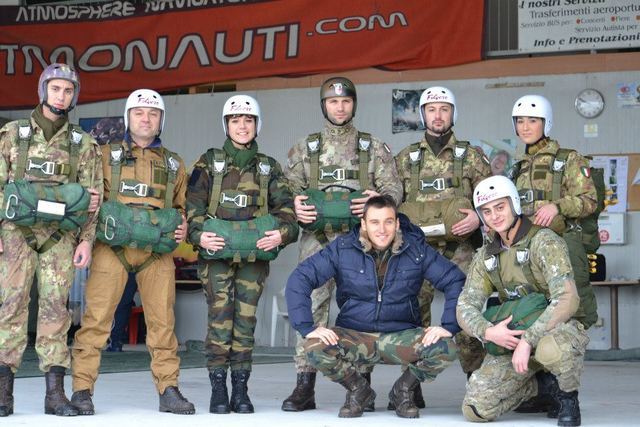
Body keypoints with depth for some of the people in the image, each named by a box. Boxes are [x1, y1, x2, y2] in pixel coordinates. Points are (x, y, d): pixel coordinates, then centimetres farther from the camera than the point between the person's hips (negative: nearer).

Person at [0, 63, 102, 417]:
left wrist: (86, 239, -1)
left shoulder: (83, 144, 11)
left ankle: (55, 391, -1)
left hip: (61, 235, 1)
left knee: (55, 306, -2)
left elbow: (92, 197, 9)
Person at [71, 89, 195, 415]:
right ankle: (82, 389, -4)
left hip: (157, 252, 2)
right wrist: (94, 218, -10)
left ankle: (169, 390, 7)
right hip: (112, 247, -2)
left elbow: (182, 206, 26)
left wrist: (183, 227, 5)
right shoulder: (107, 155, 14)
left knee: (163, 320, 0)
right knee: (97, 317, -8)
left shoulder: (174, 164, 21)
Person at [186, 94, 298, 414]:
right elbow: (193, 204, 2)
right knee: (220, 316, -8)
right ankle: (218, 389, -2)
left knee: (246, 318, 0)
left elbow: (285, 205, 6)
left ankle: (240, 390, 7)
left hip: (255, 254, 2)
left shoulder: (268, 167, 14)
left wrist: (282, 232, -13)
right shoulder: (209, 163, 9)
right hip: (216, 251, -2)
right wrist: (198, 235, -15)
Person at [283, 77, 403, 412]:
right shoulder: (304, 148, 15)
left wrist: (377, 199, -18)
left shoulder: (374, 148, 12)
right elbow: (289, 188, 11)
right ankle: (304, 386, -1)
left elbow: (393, 188, 4)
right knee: (310, 306, -5)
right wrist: (295, 206, -12)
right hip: (317, 238, 1)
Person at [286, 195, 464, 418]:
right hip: (354, 337, 0)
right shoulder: (343, 248, -7)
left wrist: (449, 326, -15)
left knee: (445, 349, -28)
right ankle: (358, 389, 4)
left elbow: (456, 281, -2)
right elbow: (299, 279, -9)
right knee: (316, 348, -31)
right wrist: (308, 327, -20)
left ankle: (403, 390, 6)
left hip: (401, 338, 0)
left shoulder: (416, 249, -5)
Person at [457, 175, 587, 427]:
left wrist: (528, 341, -30)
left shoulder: (544, 242, -14)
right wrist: (487, 332, -20)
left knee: (552, 348, -44)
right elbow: (465, 306, 2)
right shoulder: (486, 256, 7)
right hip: (511, 337, 6)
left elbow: (567, 300, -25)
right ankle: (543, 385, 13)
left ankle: (569, 396, -8)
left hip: (558, 328, -5)